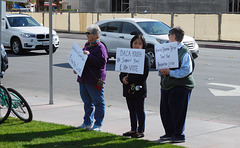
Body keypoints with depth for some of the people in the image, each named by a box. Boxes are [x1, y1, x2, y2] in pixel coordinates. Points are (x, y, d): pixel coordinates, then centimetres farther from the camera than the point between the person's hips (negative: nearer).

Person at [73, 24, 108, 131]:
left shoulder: (100, 47, -11)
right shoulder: (87, 45, 16)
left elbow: (102, 62, -22)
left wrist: (89, 55, -23)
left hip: (95, 81, -9)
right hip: (83, 79, 9)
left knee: (98, 102, -1)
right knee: (87, 102, 16)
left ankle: (98, 125, 5)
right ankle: (87, 123, 25)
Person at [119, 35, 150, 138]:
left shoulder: (145, 58, -8)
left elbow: (143, 75, -16)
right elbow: (122, 71, 14)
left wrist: (129, 79, -18)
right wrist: (123, 78, -8)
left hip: (139, 88, -6)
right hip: (128, 88, 6)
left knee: (139, 110, 1)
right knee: (132, 110, 14)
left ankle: (140, 131, 9)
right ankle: (133, 129, 24)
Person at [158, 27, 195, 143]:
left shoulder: (184, 52, -11)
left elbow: (187, 70, -18)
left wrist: (170, 72, -20)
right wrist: (161, 71, -2)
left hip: (181, 85, -8)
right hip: (166, 84, 8)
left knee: (177, 111, -4)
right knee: (164, 110, 11)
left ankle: (179, 135, 8)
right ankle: (169, 133, 25)